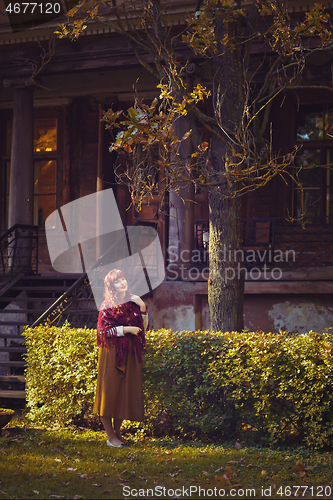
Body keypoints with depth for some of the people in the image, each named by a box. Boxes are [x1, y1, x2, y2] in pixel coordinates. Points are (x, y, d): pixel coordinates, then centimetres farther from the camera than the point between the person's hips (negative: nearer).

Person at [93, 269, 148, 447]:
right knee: (110, 390, -3)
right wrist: (126, 329, -14)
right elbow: (103, 330, -11)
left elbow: (143, 328, 11)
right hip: (112, 352, -5)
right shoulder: (108, 306, -5)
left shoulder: (133, 302, 9)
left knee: (126, 391, 7)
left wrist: (143, 309, -2)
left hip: (130, 353, 5)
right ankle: (110, 436, 3)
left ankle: (117, 432, 18)